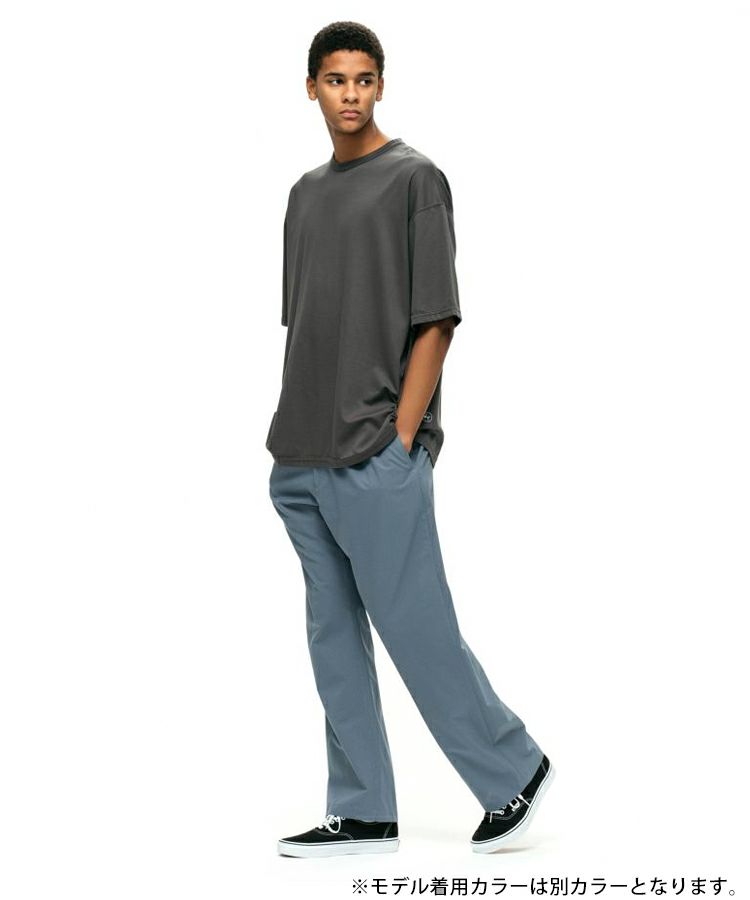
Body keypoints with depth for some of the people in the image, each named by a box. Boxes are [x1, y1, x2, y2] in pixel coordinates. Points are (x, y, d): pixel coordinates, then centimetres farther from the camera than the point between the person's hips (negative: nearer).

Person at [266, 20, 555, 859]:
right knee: (334, 636, 8)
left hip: (376, 460, -7)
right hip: (303, 464, 7)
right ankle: (362, 813, 15)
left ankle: (514, 768, 15)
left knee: (415, 628, -3)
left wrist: (399, 444, -13)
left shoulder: (415, 179, -4)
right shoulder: (305, 193, 16)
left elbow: (434, 321, -9)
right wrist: (290, 440, 12)